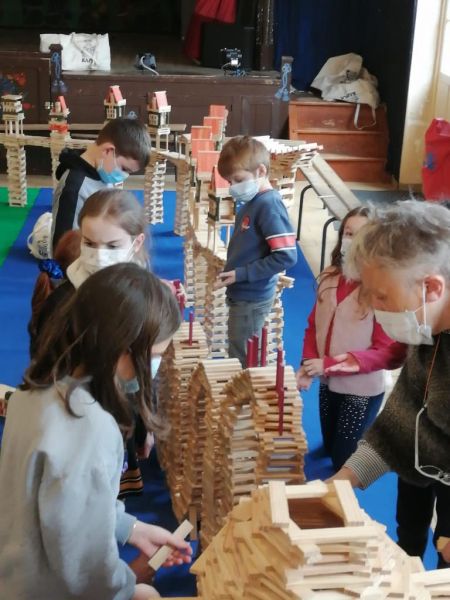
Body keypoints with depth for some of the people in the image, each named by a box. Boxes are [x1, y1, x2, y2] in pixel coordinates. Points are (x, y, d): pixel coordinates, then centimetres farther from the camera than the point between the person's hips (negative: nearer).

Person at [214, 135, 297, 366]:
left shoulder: (269, 205, -19)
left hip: (252, 299, -9)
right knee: (238, 358, 19)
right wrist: (231, 271, 6)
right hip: (242, 295, 9)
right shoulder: (252, 202, 8)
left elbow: (286, 256, -24)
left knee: (243, 363, 1)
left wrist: (240, 274, -21)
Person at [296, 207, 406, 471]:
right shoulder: (330, 278, -5)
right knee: (330, 449, 23)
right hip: (328, 384, 6)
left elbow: (390, 353, -22)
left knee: (344, 462, 8)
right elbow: (314, 327, 4)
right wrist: (308, 364, -14)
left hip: (362, 390, -6)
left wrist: (330, 364, -25)